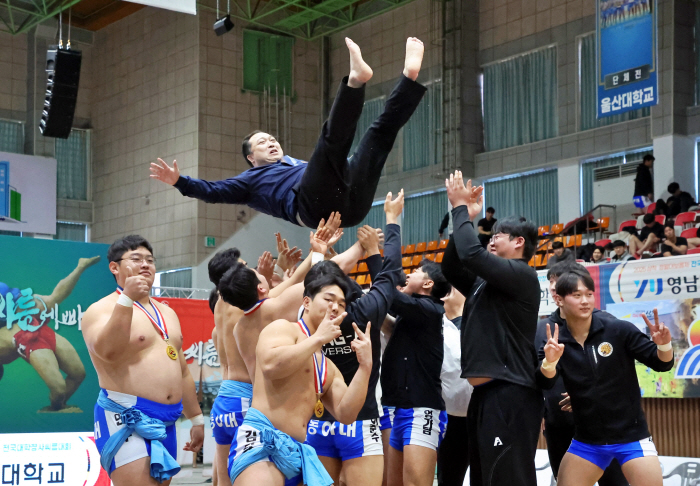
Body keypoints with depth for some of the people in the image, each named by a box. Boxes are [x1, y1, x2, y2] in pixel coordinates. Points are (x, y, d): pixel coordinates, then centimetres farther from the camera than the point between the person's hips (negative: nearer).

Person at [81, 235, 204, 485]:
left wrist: (196, 418, 24)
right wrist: (127, 299, -29)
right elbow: (106, 351, -25)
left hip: (166, 423, 8)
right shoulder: (101, 309, -4)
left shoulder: (167, 313, 20)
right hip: (127, 419, -8)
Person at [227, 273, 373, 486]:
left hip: (299, 451, 9)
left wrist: (365, 367, 4)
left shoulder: (329, 368, 24)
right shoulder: (284, 328, 3)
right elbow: (270, 365, -19)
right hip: (263, 440, -9)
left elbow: (346, 414, 12)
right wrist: (318, 338, -10)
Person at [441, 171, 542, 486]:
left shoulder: (521, 275, -8)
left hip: (510, 395, -10)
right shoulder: (485, 281, 18)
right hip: (485, 393, 10)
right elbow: (451, 267, 22)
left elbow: (471, 253, -19)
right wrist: (466, 219, 14)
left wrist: (461, 208, -6)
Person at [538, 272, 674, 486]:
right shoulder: (555, 341, -4)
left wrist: (664, 344, -28)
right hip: (587, 440, 3)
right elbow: (544, 382, -18)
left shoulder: (618, 329, -10)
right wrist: (549, 361, -39)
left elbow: (661, 363, -6)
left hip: (630, 435, -3)